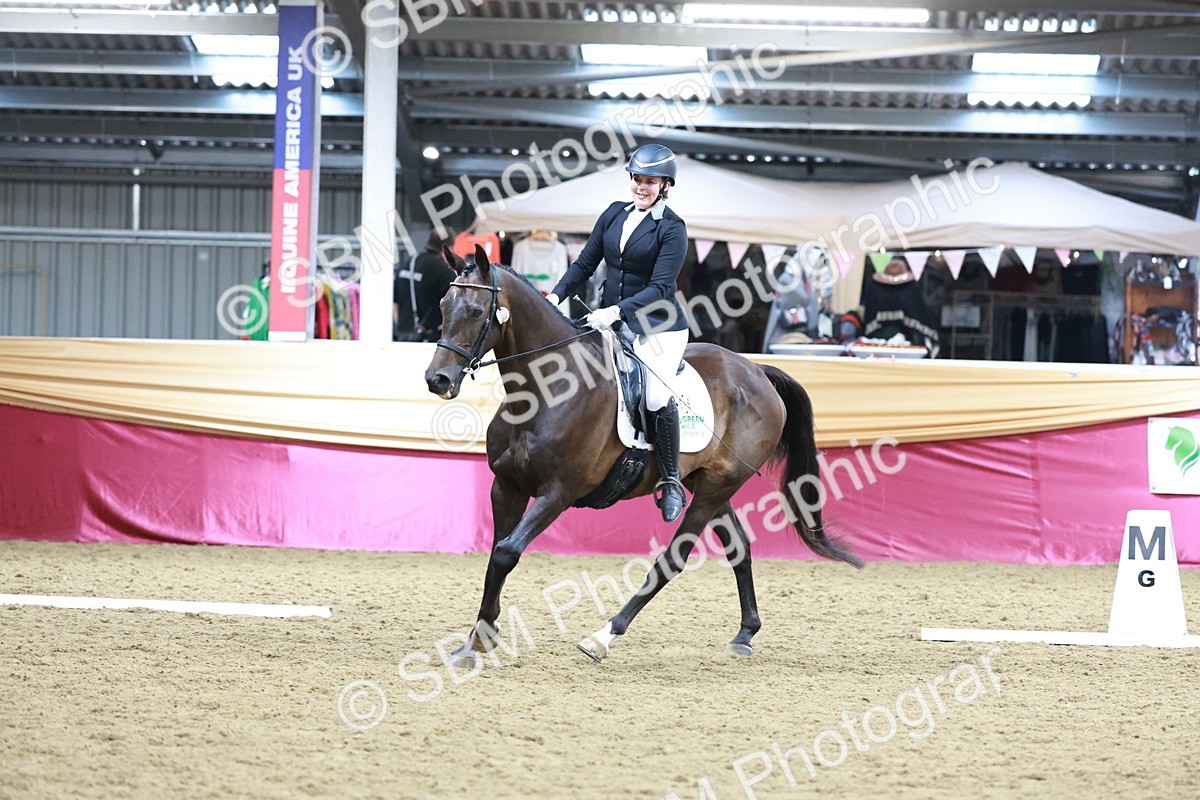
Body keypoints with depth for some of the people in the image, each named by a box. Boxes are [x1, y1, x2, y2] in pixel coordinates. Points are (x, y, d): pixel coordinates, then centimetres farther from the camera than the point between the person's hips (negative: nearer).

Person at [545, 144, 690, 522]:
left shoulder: (672, 229, -9)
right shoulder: (615, 214, 9)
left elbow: (660, 288, -17)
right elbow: (585, 263, 12)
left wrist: (616, 311, -28)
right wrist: (556, 295, -4)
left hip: (657, 328, -7)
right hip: (610, 322, 7)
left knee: (657, 398, -25)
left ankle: (671, 484, -9)